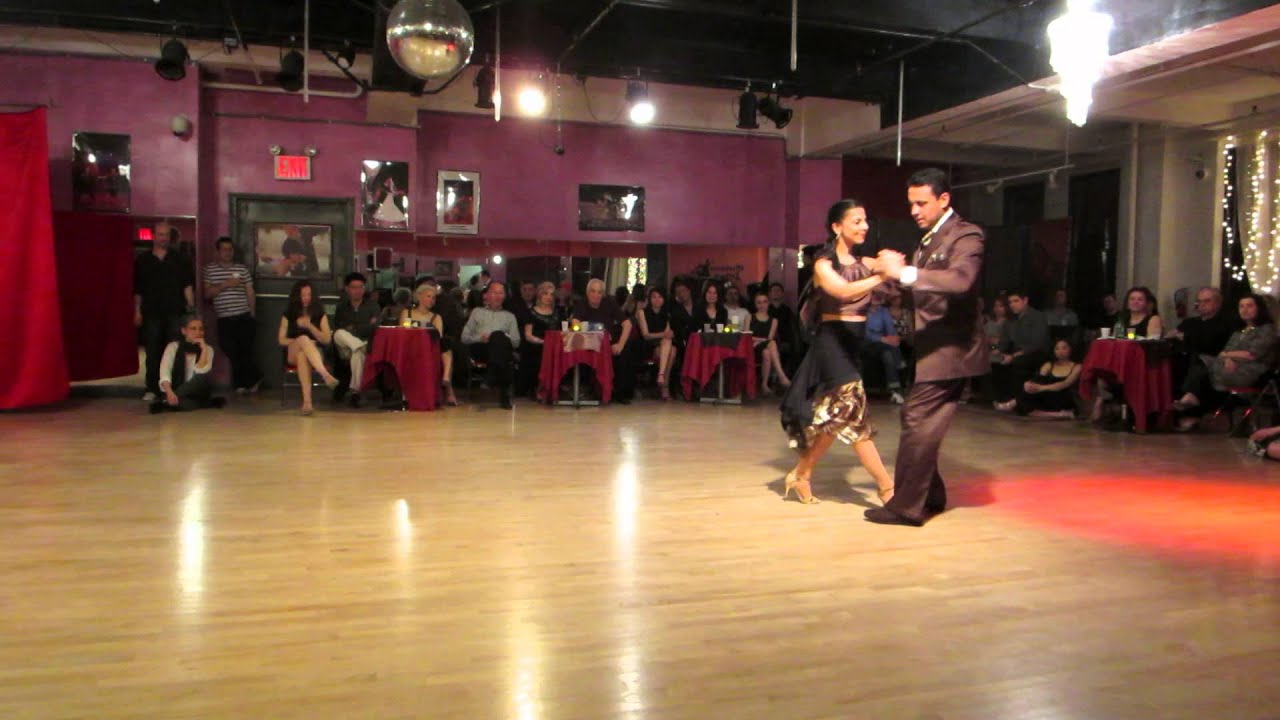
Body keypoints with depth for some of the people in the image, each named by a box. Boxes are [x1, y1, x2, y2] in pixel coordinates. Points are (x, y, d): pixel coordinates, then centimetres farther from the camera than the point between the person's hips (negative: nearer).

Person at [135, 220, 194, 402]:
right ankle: (152, 389, 4)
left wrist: (191, 305, -6)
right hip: (152, 313, 0)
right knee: (153, 352, 1)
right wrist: (137, 312, 3)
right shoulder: (142, 261, 10)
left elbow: (187, 285, 5)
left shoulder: (178, 260, 11)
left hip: (174, 312, 0)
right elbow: (137, 290, 9)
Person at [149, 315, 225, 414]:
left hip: (197, 393, 2)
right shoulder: (173, 347, -2)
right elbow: (164, 374, -15)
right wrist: (170, 393, -34)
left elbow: (201, 372, -18)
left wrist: (203, 349, -20)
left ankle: (166, 403, -31)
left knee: (202, 379, -35)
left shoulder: (207, 349, 0)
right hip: (176, 390, -1)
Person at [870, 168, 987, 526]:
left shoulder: (966, 235, -12)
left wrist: (905, 272, -37)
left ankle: (906, 506, 0)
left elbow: (960, 280, -30)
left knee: (918, 424, -8)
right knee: (917, 423, 14)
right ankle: (930, 496, 27)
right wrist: (894, 271, 1)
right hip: (933, 348, 9)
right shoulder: (929, 240, 15)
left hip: (950, 348, -9)